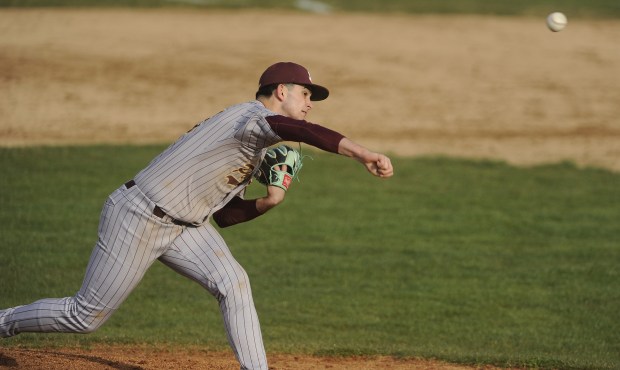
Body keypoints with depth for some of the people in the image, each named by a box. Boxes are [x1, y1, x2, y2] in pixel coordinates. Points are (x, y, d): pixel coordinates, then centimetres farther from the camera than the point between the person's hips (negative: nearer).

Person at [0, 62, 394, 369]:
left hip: (185, 225, 9)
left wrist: (268, 203, -2)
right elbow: (294, 129, -41)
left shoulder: (257, 151, 12)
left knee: (232, 282, -14)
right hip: (139, 217, -9)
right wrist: (362, 153, -51)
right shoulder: (251, 116, -18)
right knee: (86, 316, 2)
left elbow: (225, 214, 16)